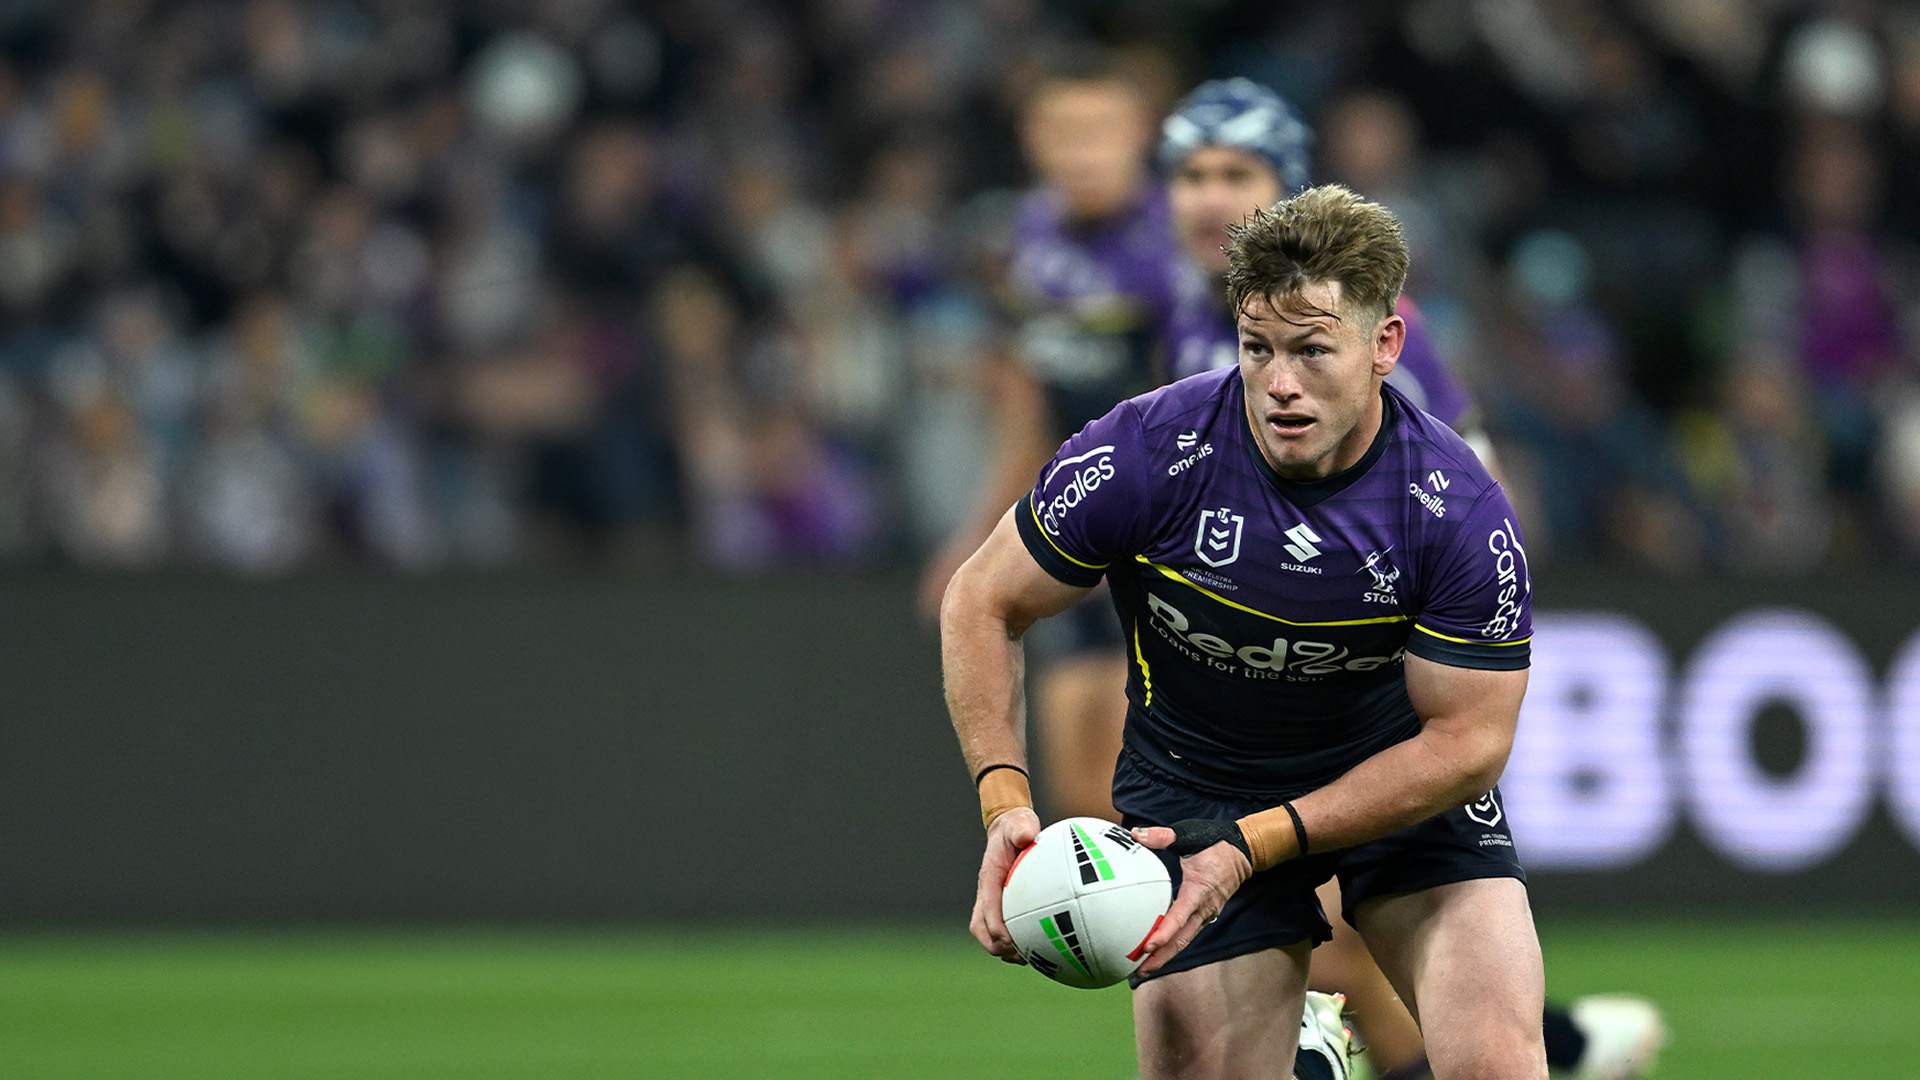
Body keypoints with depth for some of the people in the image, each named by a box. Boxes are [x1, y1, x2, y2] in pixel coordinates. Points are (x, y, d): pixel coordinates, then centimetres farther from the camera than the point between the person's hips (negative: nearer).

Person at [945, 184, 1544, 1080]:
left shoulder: (1460, 510, -24)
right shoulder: (1147, 453, -24)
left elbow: (1467, 738, -18)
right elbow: (981, 605, -9)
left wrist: (1252, 847, -26)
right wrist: (1005, 799, -24)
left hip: (1407, 776, -1)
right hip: (1191, 775, 1)